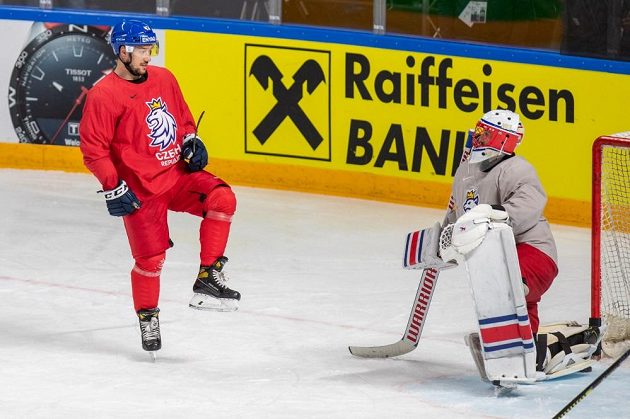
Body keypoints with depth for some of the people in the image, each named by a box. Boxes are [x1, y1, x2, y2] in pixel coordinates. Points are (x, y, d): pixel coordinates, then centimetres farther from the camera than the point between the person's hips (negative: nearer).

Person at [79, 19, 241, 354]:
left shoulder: (163, 79, 6)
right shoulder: (103, 95, -13)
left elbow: (182, 118, 22)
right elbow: (93, 148, -13)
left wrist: (191, 141, 3)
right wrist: (113, 187, -18)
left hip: (178, 173, 5)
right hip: (140, 190, -5)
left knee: (222, 198, -18)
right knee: (150, 258, -4)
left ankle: (207, 278, -12)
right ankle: (147, 317, 21)